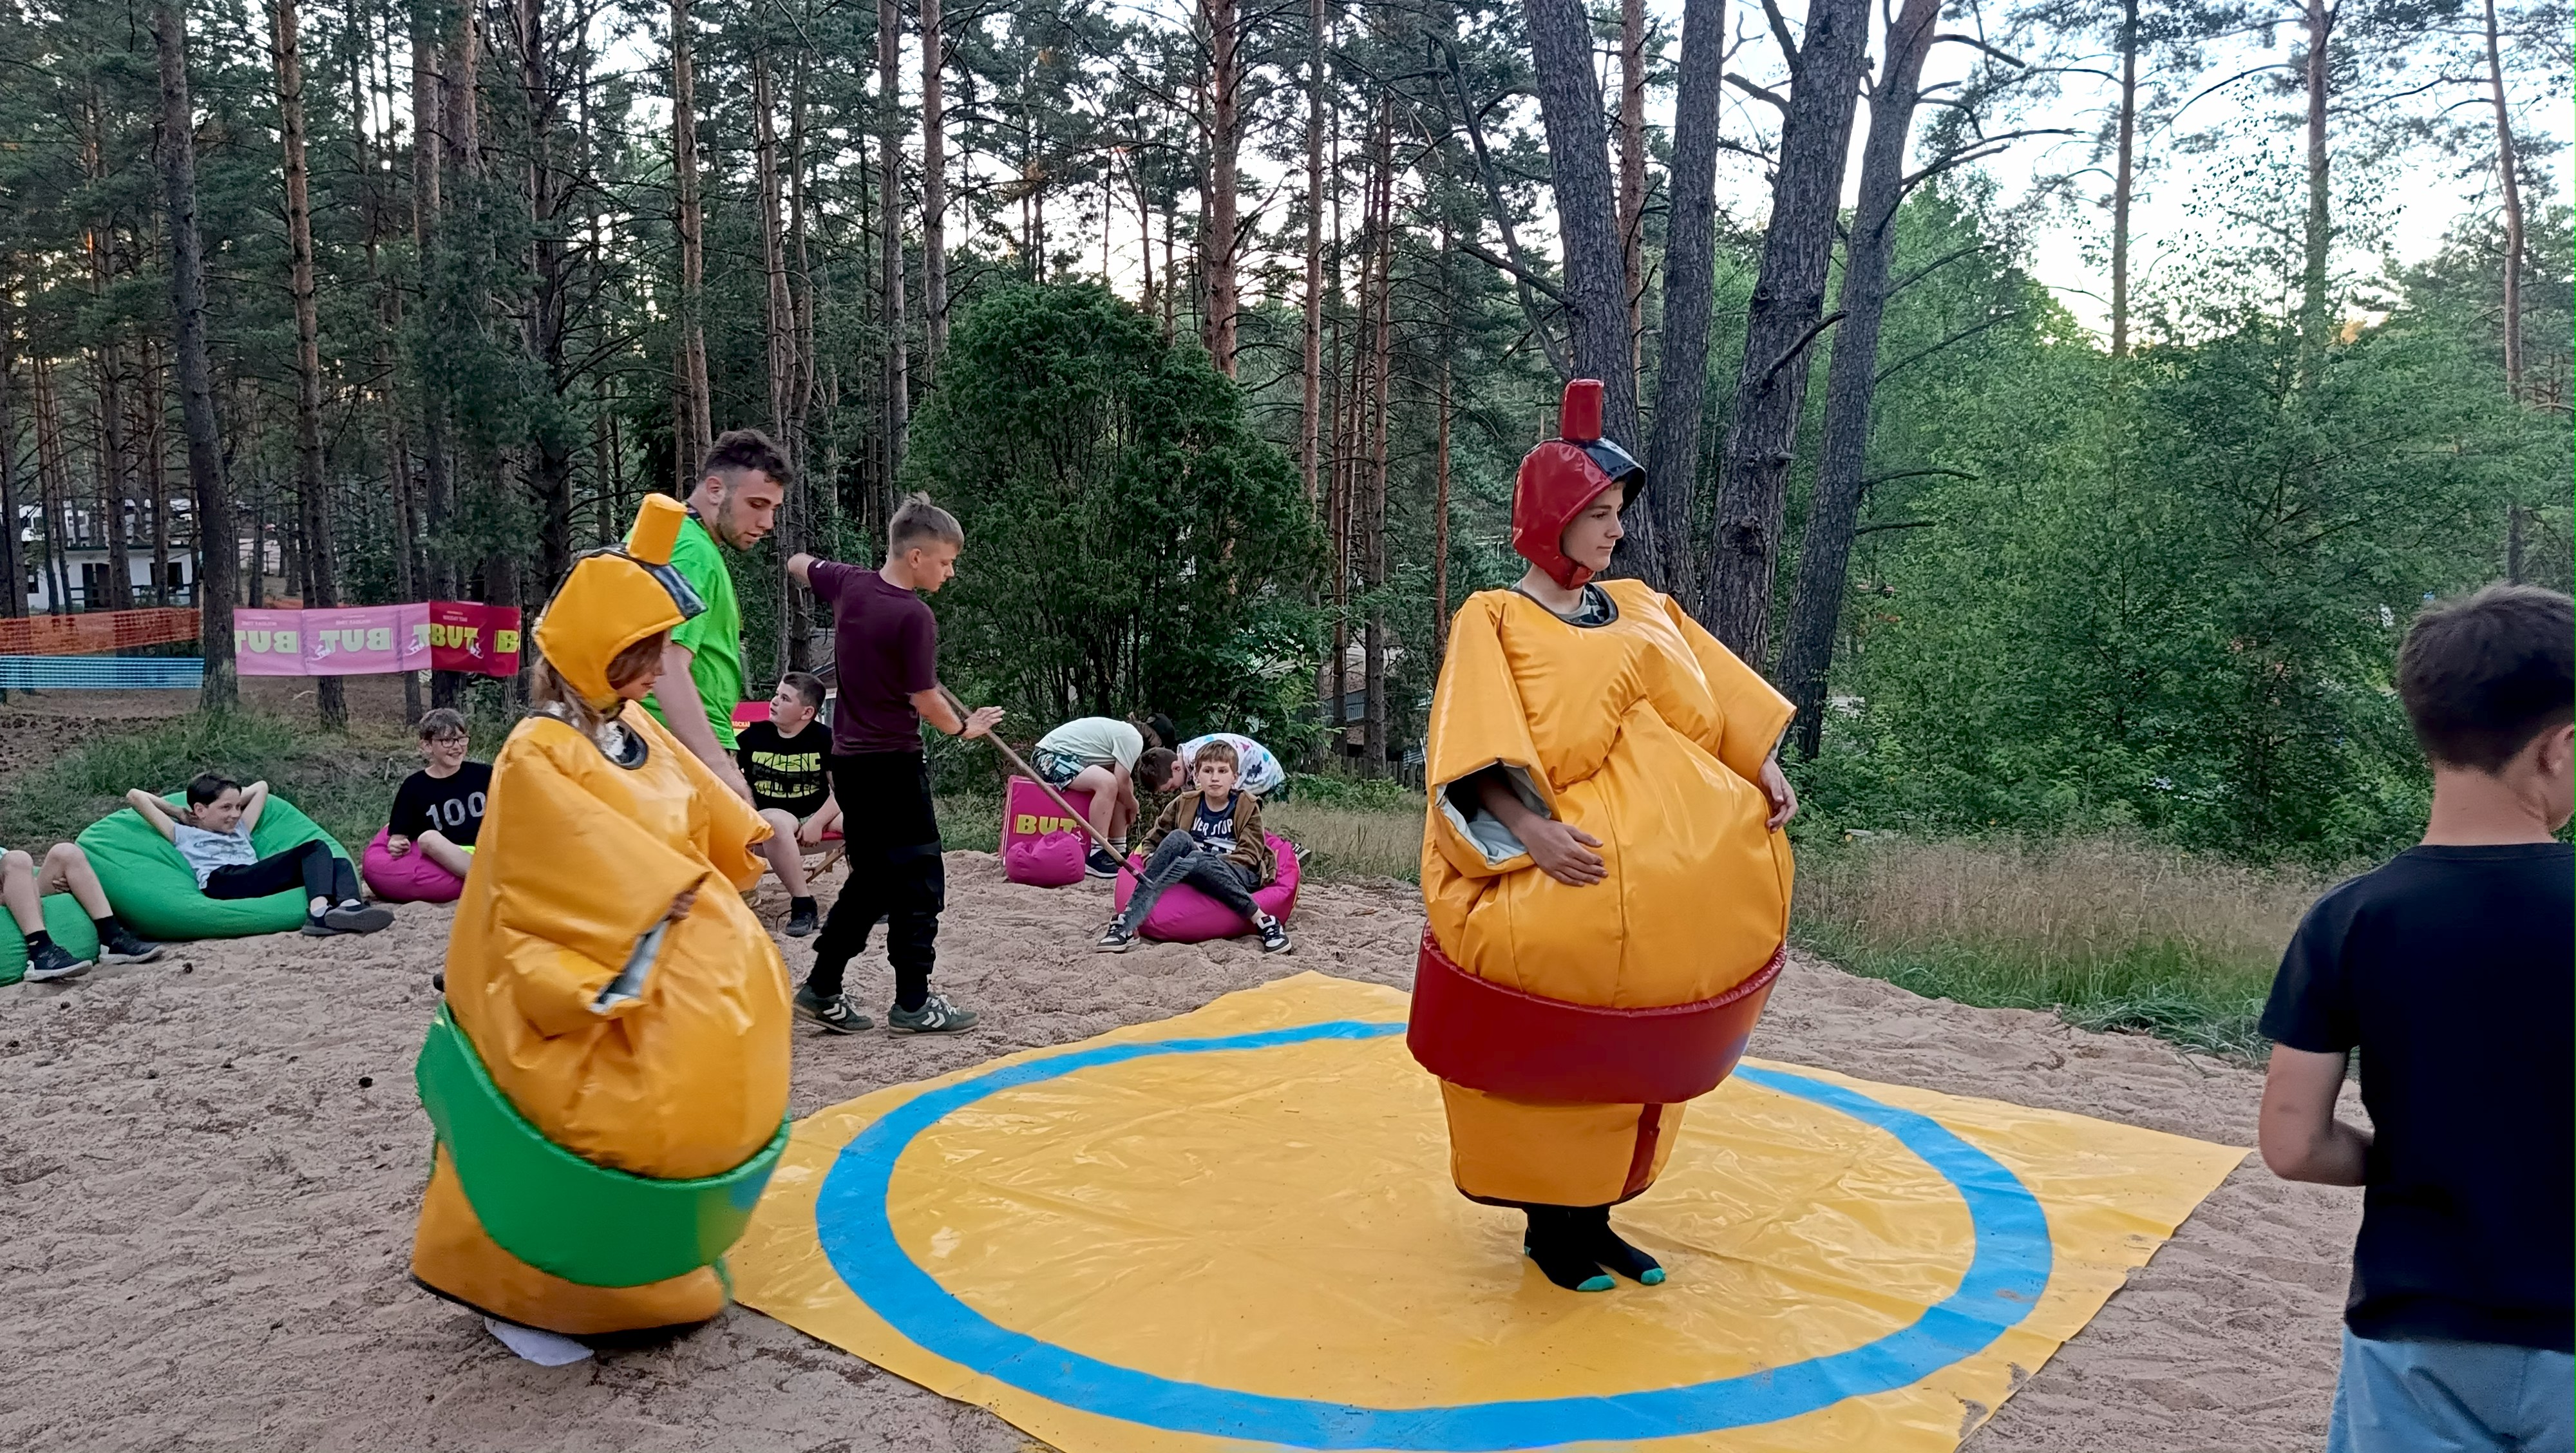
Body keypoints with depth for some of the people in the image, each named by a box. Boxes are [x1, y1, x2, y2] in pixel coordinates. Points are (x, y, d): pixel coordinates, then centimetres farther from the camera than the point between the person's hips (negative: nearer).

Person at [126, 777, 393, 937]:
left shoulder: (240, 831, 39)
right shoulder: (183, 835, 24)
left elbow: (261, 787, 49)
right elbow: (135, 796, 19)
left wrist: (230, 801, 39)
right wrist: (178, 811, 29)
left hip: (261, 886, 7)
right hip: (224, 883, -7)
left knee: (338, 864, -17)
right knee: (315, 849, -25)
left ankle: (350, 907, -51)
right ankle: (319, 912, -53)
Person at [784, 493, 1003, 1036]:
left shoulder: (849, 583, 3)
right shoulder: (914, 616, -18)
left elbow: (797, 563, 24)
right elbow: (926, 702, -15)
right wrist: (964, 727, 3)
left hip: (849, 759, 8)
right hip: (893, 762, -8)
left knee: (872, 878, 16)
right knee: (918, 877, 0)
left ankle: (821, 989, 18)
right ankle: (913, 1002, 3)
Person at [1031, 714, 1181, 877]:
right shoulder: (1133, 740, -16)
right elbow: (1120, 785, -16)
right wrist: (1134, 807, 2)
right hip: (1049, 756, -11)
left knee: (1126, 784, 11)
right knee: (1108, 783, -28)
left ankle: (1117, 851, 10)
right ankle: (1096, 856, -22)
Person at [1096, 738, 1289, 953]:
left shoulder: (1248, 808, 6)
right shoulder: (1184, 805, 12)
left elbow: (1249, 854, -3)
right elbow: (1153, 840, 15)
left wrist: (1215, 862, -17)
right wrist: (1154, 866, -6)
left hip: (1238, 875, -3)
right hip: (1197, 876, 3)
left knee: (1198, 862, -36)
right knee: (1178, 838, -27)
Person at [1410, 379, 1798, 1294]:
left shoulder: (1641, 609, 15)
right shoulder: (1495, 622, -2)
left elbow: (1716, 704, 17)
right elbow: (1479, 756, -13)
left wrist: (1765, 771, 1)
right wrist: (1532, 830, -27)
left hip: (1670, 873, 5)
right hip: (1572, 874, -5)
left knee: (1632, 1057, 9)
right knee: (1560, 1052, 1)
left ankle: (1593, 1215, 22)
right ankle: (1549, 1224, 17)